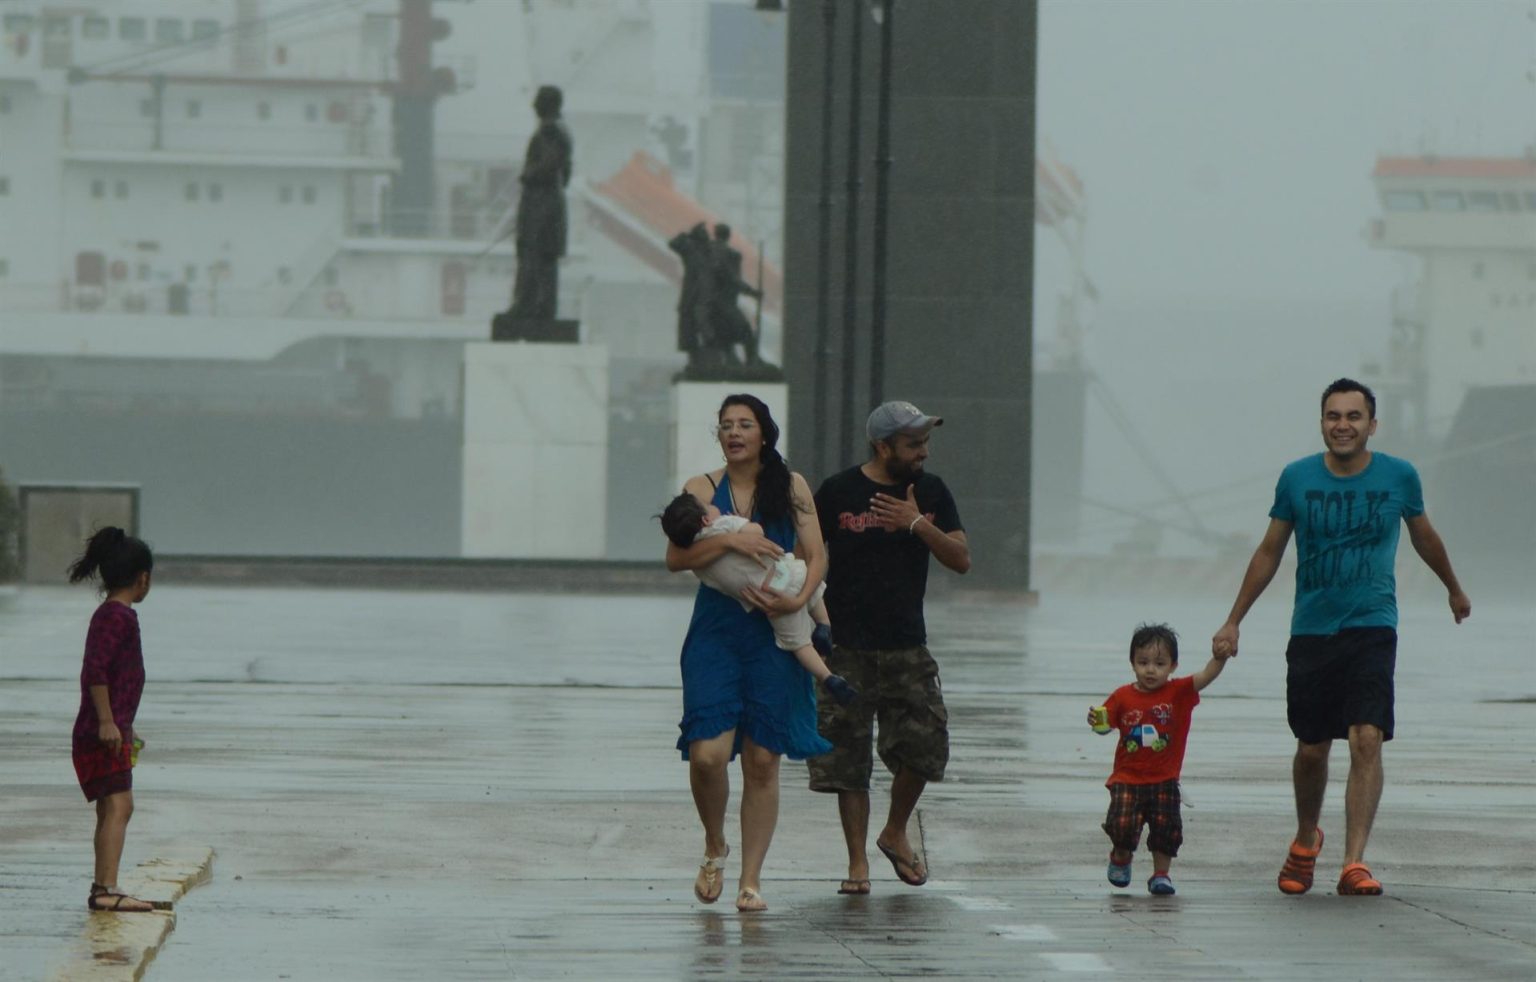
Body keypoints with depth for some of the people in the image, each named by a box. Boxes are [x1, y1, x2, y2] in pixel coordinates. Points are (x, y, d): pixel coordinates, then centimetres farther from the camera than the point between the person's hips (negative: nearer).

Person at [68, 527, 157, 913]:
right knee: (118, 806, -17)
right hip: (103, 733, -11)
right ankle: (106, 889, -26)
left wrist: (125, 728, 34)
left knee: (110, 809, 18)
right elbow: (96, 669, -24)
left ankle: (102, 889, 26)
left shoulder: (111, 614, 18)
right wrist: (107, 722, -26)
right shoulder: (119, 616, -14)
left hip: (111, 731, 11)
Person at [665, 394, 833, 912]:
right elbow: (675, 558, -5)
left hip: (775, 635, 0)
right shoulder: (702, 489, 5)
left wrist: (798, 599, -15)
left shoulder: (791, 486, 6)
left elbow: (816, 555, 3)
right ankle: (715, 848, 15)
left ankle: (751, 879, 8)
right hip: (715, 632, 0)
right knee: (708, 753, -13)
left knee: (762, 761, 0)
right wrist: (730, 540, -18)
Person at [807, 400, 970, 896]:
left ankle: (895, 833, 19)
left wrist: (918, 524, -14)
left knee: (924, 743, -6)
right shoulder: (837, 492, -3)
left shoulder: (930, 492, 6)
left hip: (907, 646, 3)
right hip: (847, 648, -3)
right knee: (847, 757, -2)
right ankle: (857, 860, 7)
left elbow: (961, 560, 0)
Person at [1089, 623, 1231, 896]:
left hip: (1164, 781, 0)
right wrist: (1095, 721, -20)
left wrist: (1220, 658, -35)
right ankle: (1121, 857, 20)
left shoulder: (1178, 692, -4)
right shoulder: (1123, 697, -2)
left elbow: (1205, 677, -17)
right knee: (1122, 825, -12)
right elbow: (1107, 724, 3)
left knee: (1166, 828, -2)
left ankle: (1161, 874, 16)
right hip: (1127, 779, 0)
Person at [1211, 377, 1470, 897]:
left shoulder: (1399, 477, -1)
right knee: (1312, 749, 9)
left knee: (1367, 740, -17)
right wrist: (1232, 622, 10)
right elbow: (1269, 552, 10)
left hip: (1373, 628, -1)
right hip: (1311, 631, 1)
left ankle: (1355, 863, -19)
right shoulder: (1297, 478, -1)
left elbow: (1425, 538, 18)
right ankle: (1305, 842, 35)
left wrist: (1454, 590, 33)